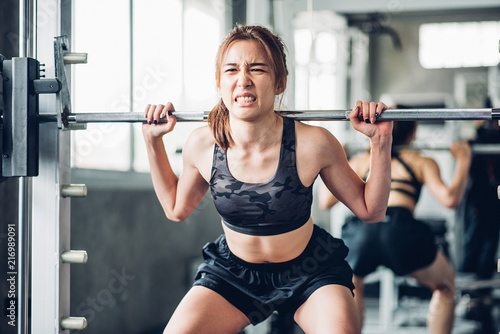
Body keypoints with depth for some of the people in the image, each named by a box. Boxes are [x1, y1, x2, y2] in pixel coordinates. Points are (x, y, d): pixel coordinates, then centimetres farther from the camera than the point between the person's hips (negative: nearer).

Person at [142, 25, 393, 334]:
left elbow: (371, 210, -8)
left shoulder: (313, 144, -23)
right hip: (234, 271, 2)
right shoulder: (202, 145, -15)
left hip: (310, 272, -2)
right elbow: (176, 209, 6)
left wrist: (381, 142, -21)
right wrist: (153, 142, -1)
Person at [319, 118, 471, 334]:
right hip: (400, 230, -2)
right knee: (445, 286, 26)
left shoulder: (361, 161, 26)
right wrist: (463, 162, 19)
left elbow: (325, 201, 22)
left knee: (352, 286, 35)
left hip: (360, 233, 2)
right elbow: (449, 199, 4)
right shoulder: (421, 161, 20)